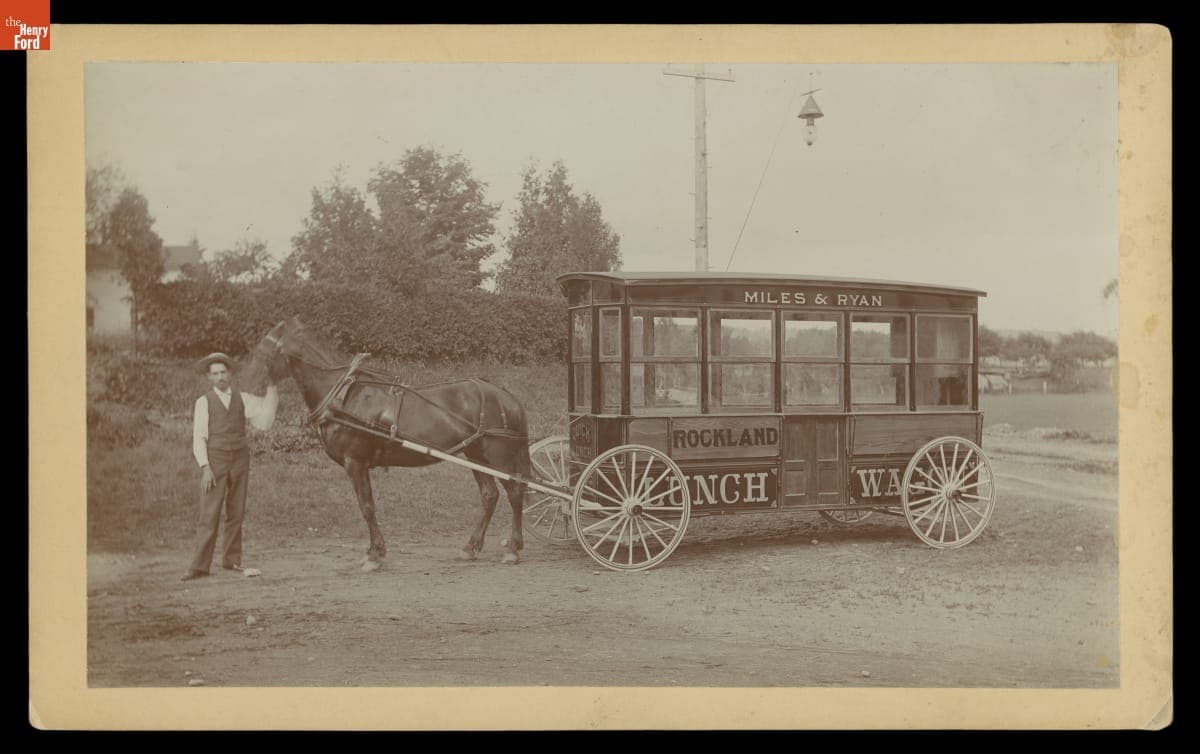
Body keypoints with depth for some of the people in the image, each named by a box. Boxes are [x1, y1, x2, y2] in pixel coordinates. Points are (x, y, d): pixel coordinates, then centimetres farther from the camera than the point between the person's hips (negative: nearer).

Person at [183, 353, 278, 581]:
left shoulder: (243, 399, 8)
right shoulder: (204, 401, 2)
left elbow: (264, 422, -1)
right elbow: (199, 437, -2)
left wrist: (271, 391, -9)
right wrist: (205, 467, -11)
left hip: (240, 459, 3)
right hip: (215, 459, -3)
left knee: (236, 513, 6)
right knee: (209, 513, -7)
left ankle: (231, 560, 15)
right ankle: (199, 565, -7)